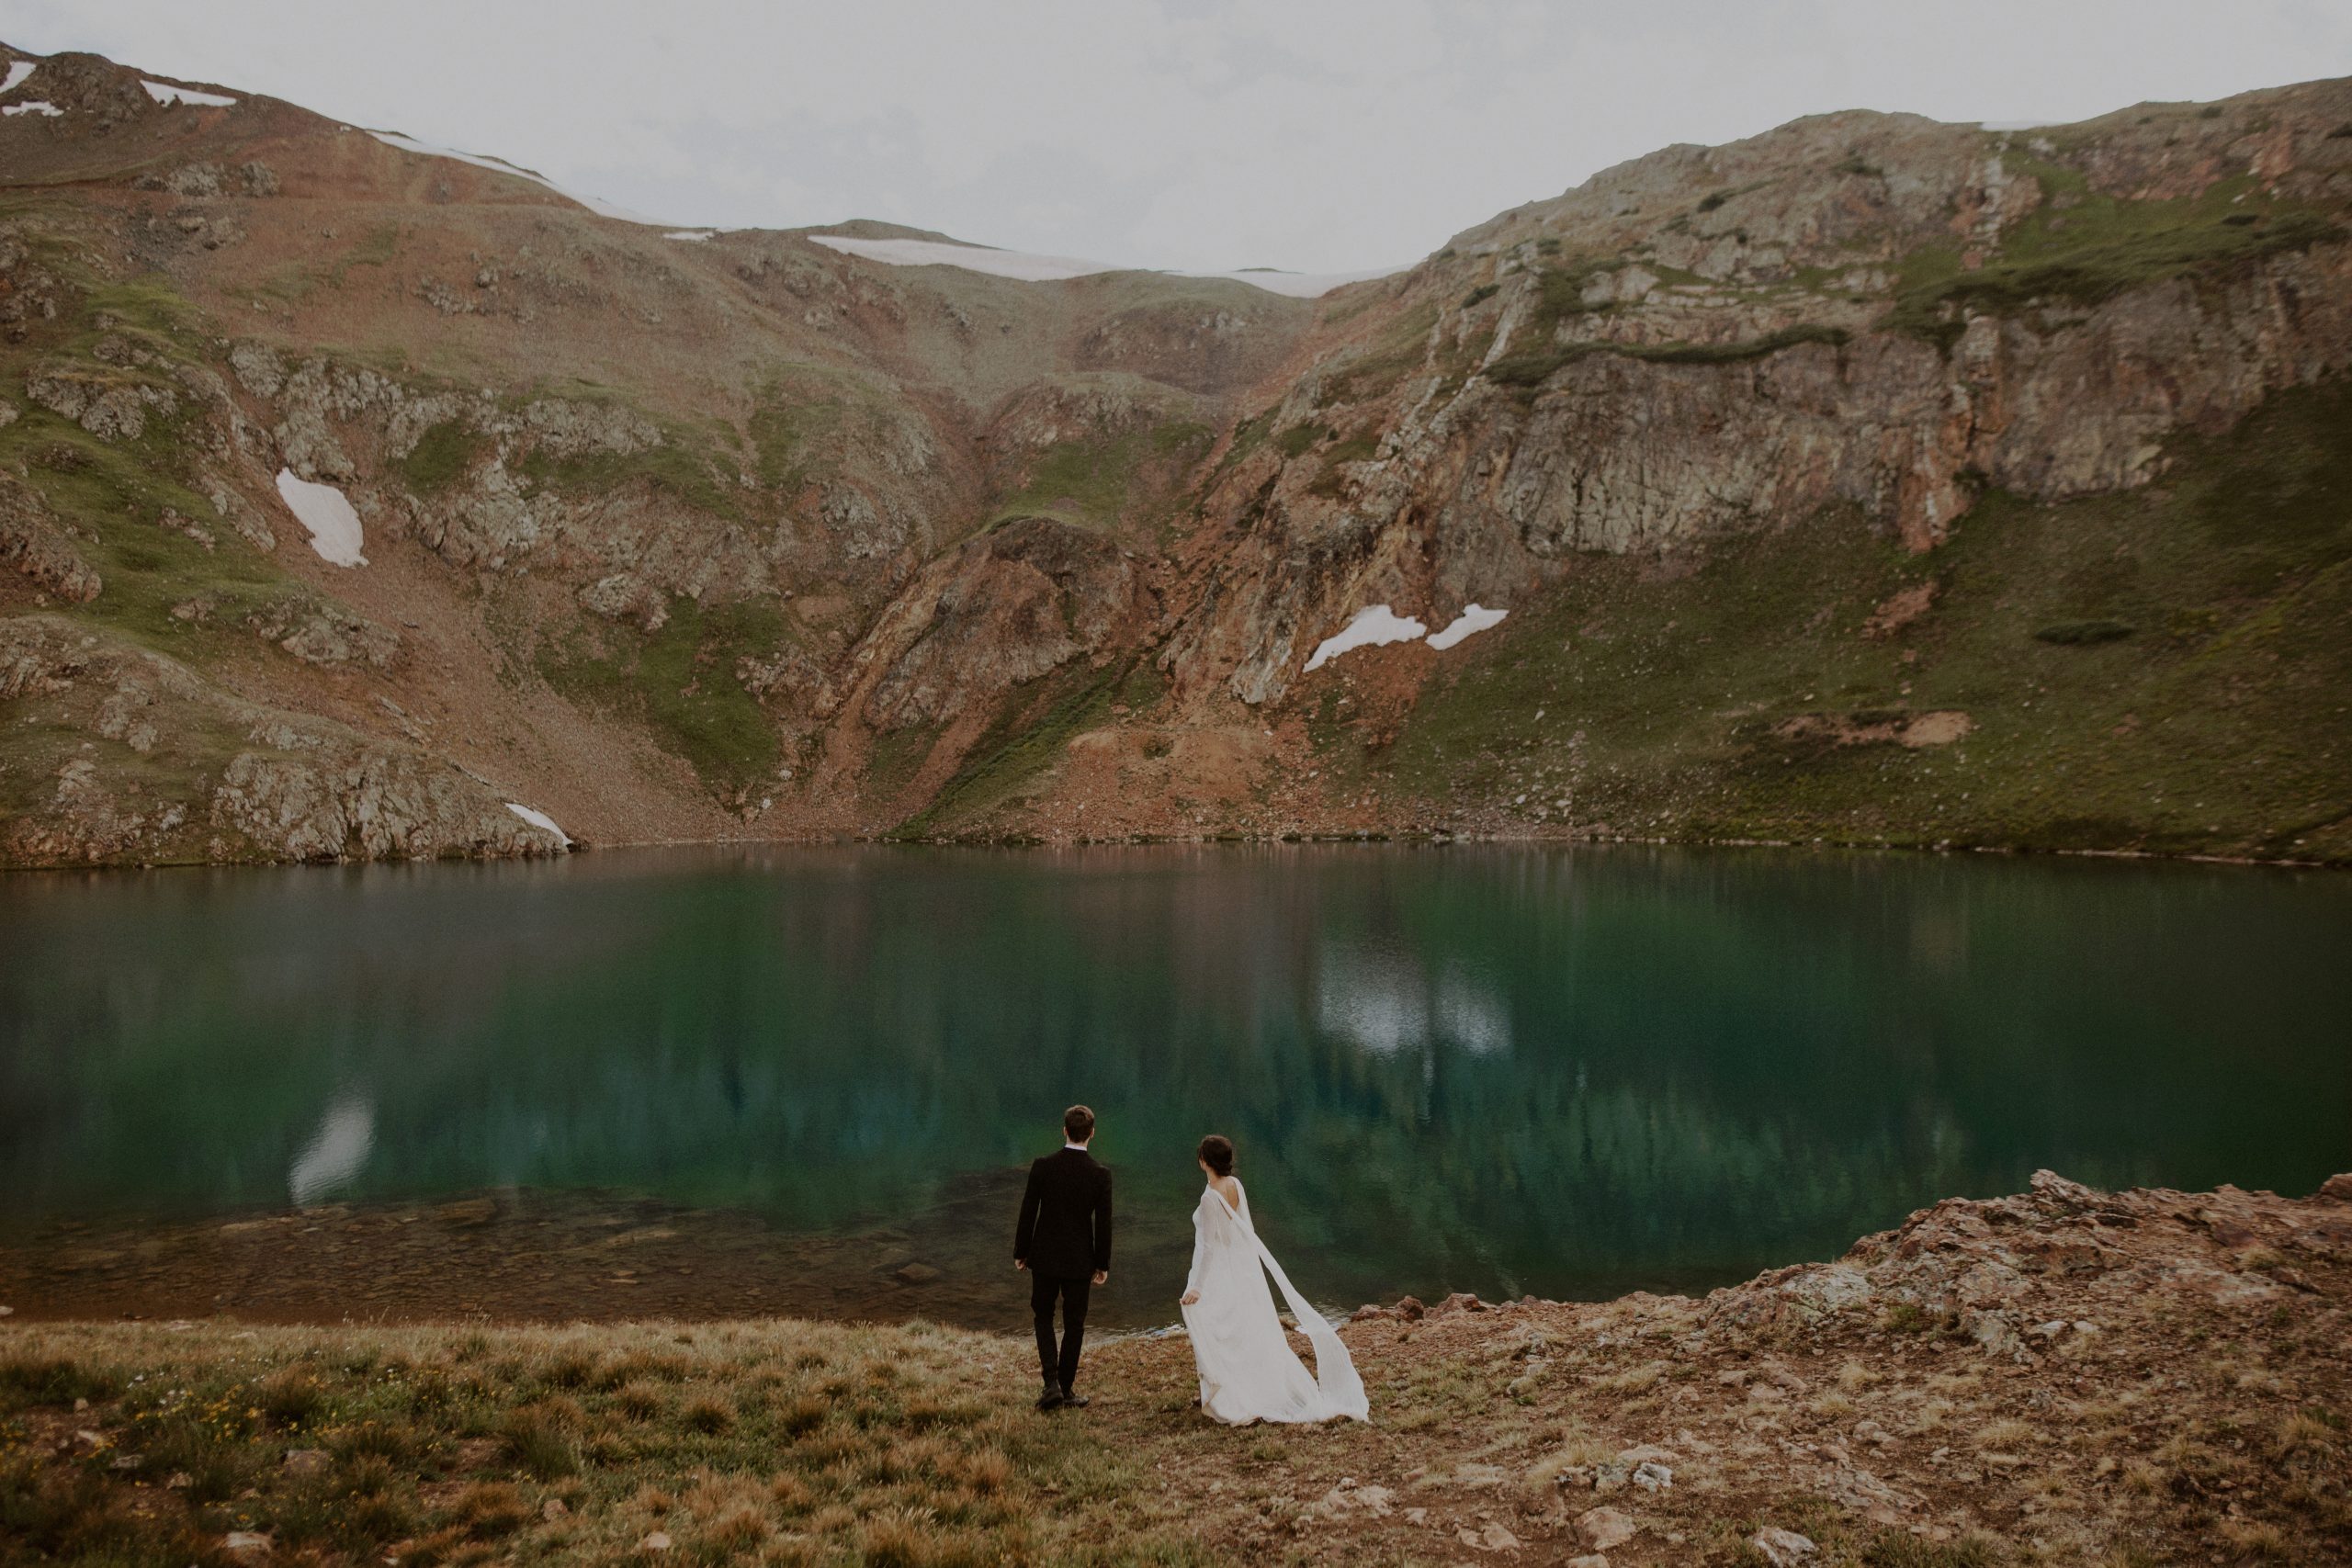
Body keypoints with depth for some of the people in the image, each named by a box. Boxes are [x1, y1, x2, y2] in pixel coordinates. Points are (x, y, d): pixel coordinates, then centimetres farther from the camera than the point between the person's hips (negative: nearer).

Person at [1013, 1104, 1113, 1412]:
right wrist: (1102, 1265, 5)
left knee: (1043, 1318, 15)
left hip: (1045, 1257, 0)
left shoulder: (1043, 1167, -10)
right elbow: (1103, 1224, -6)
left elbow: (1028, 1212, -6)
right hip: (1080, 1260, 0)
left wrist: (1020, 1252, 6)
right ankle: (1066, 1387, 18)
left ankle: (1052, 1383, 1)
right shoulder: (1100, 1175, -10)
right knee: (1074, 1325, 12)